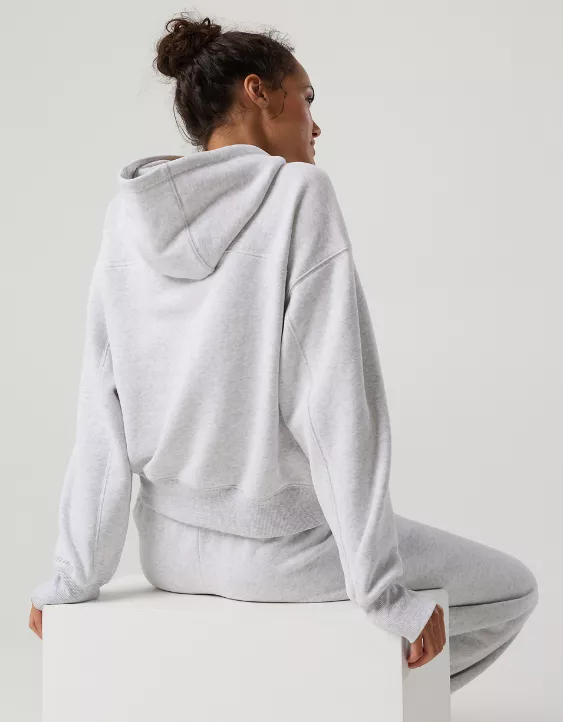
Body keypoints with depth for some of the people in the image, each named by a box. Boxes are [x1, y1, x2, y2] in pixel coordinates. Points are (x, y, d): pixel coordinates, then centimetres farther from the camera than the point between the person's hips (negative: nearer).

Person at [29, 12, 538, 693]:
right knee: (512, 588, 16)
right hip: (281, 549, -6)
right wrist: (385, 592, -16)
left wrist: (75, 578, 3)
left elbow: (102, 411, -2)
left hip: (169, 548, 7)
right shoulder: (299, 192, -15)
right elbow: (334, 402, -20)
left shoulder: (129, 213, 0)